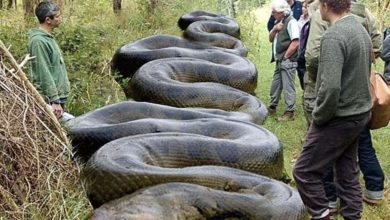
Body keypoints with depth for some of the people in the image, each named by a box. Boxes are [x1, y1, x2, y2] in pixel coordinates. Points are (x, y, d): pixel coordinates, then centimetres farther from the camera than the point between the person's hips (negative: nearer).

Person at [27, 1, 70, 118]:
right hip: (50, 99, -9)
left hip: (59, 95, 9)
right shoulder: (38, 41, -17)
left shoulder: (48, 37, 13)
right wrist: (55, 101, -21)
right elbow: (44, 74, -20)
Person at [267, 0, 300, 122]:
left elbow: (295, 43, -20)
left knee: (288, 87, -5)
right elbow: (271, 39, 16)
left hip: (287, 61, -9)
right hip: (279, 61, 9)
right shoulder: (279, 22, 15)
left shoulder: (291, 22, -14)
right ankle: (272, 107, 31)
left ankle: (289, 112, 2)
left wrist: (285, 57, -13)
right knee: (275, 85, 17)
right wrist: (275, 29, -3)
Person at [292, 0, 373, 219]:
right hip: (360, 113, 9)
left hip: (340, 118, -9)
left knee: (305, 172, 2)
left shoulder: (334, 35, -21)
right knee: (348, 172, 16)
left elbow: (330, 87, -29)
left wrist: (319, 117, -15)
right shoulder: (361, 29, 7)